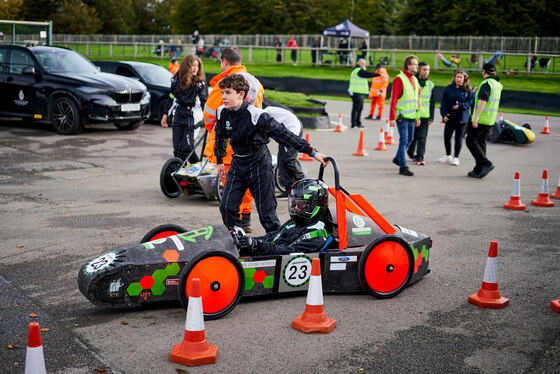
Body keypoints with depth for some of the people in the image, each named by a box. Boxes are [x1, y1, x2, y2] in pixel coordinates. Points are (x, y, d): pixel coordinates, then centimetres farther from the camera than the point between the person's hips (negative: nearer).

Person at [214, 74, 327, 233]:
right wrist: (220, 160, 23)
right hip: (238, 165, 6)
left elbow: (283, 134, -24)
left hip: (259, 165, -6)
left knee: (266, 212, -3)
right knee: (227, 207, -1)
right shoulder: (222, 112, -4)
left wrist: (312, 152, -27)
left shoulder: (256, 115, -23)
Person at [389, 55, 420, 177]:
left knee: (410, 139, 14)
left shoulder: (415, 80, 13)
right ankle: (403, 167, -3)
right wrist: (392, 118, -18)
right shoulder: (399, 79, -11)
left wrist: (418, 116, 17)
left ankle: (398, 158, 34)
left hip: (411, 116, 8)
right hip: (402, 116, -8)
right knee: (404, 140, -8)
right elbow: (393, 100, -14)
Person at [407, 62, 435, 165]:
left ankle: (419, 157, -5)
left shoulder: (430, 85, 10)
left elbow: (432, 102, 11)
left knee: (422, 138, -5)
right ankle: (411, 153, 28)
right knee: (412, 137, 8)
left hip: (424, 116, 1)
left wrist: (431, 117, 6)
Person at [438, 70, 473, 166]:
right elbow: (443, 102, 4)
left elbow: (470, 102, -4)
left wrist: (460, 105, -19)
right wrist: (444, 114, -6)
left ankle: (456, 158, 9)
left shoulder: (468, 90, -1)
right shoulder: (449, 88, 4)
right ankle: (448, 156, 25)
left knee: (459, 137, 0)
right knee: (447, 136, 6)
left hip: (461, 118, -2)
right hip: (450, 117, 3)